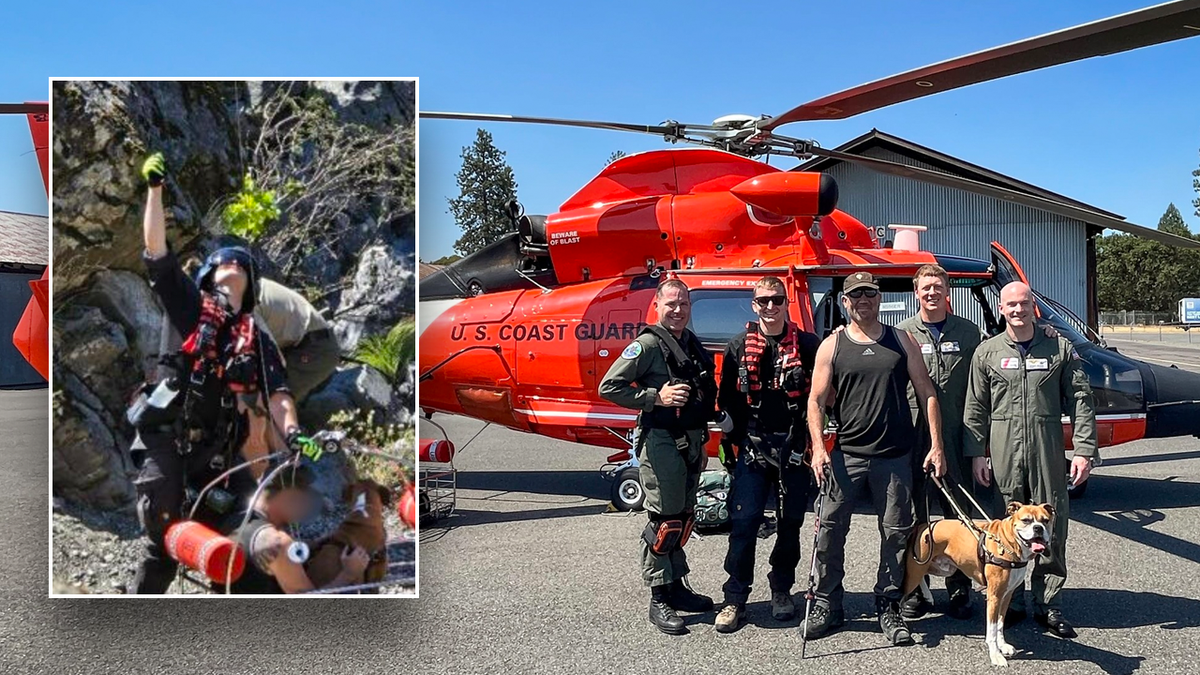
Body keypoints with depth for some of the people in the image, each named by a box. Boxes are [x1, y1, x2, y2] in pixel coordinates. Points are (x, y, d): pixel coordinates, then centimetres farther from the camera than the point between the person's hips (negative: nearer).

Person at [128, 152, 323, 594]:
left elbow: (277, 393, 3)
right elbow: (157, 253, 0)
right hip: (167, 437, -2)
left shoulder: (258, 341, 14)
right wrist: (155, 189, -4)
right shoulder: (190, 306, 9)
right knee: (163, 544, -2)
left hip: (219, 449, 3)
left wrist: (292, 434, -15)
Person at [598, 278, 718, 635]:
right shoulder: (649, 344, -9)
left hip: (690, 441, 8)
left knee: (683, 518, 15)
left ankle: (677, 586, 27)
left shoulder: (693, 344, 15)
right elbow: (609, 387, -14)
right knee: (664, 522, -5)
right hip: (661, 442, -8)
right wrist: (656, 397, -19)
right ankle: (659, 600, 3)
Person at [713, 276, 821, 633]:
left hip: (794, 447, 0)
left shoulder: (808, 345, 2)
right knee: (744, 521, -5)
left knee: (791, 522, 10)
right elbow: (727, 398, 7)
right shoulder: (739, 347, 5)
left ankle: (782, 591, 26)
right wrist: (734, 439, 0)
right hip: (753, 447, 0)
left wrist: (812, 437, -6)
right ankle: (735, 600, 3)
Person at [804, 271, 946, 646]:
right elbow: (816, 401, 3)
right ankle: (827, 605, 12)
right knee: (831, 530, -1)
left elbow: (927, 394, 7)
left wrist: (936, 445, -1)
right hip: (846, 456, -1)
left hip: (895, 457, 1)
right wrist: (818, 448, -10)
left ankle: (888, 608, 19)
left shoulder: (902, 342, 8)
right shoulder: (832, 346, 5)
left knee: (896, 534, 5)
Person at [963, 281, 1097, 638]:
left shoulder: (1060, 348, 6)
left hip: (1048, 450, 0)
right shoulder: (987, 352, 7)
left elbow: (1081, 401, 4)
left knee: (1052, 524, 2)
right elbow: (975, 408, 7)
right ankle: (1011, 602, 17)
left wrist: (1084, 450, -3)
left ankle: (1048, 604, 14)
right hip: (1003, 451, 0)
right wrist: (976, 453, 1)